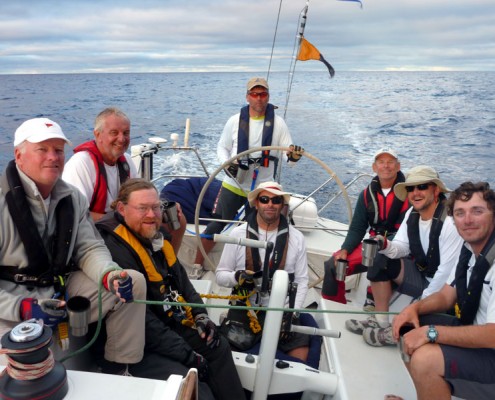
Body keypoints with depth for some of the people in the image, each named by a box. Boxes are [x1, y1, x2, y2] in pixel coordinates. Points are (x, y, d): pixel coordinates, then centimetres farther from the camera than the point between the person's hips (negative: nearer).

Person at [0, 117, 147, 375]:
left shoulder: (73, 197, 3)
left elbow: (89, 248, 2)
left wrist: (110, 275, -19)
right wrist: (24, 308, -31)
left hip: (63, 287, 6)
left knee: (134, 282, -8)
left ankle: (116, 371, 4)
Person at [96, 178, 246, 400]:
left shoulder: (155, 235, 4)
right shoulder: (114, 249, -27)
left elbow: (181, 279, 15)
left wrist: (200, 314, 1)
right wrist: (185, 353, -24)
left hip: (170, 326, 10)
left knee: (218, 346, 11)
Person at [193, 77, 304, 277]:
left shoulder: (278, 123, -4)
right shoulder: (235, 121, -2)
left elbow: (288, 153, -7)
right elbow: (222, 147, 7)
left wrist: (294, 155, -32)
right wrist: (227, 164, -13)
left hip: (262, 189, 0)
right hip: (233, 185, 0)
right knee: (215, 226, 5)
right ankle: (197, 266, 23)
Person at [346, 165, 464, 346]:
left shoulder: (450, 221, -26)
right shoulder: (412, 213, -2)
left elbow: (447, 270, -24)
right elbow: (402, 248, 1)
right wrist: (386, 246, -24)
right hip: (421, 272, 8)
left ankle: (396, 332, 6)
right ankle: (380, 320, 1)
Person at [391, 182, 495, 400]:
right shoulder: (470, 249, 1)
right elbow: (447, 296, 8)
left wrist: (430, 332, -26)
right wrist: (415, 307, -11)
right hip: (476, 334, 9)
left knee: (424, 358, -27)